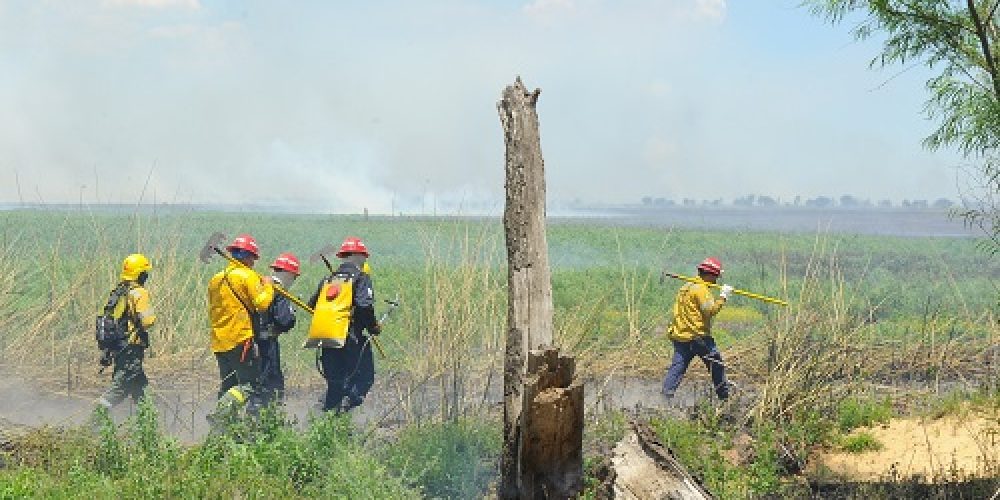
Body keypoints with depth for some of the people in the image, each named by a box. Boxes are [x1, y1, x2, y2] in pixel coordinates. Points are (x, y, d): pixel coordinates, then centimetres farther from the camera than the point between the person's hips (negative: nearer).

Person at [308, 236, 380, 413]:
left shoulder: (328, 279, 15)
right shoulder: (361, 278, -3)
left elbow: (312, 305, 17)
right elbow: (365, 306, -17)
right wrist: (373, 327, -2)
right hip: (353, 340, -6)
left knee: (334, 383, 14)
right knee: (364, 378, 2)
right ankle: (347, 402, -21)